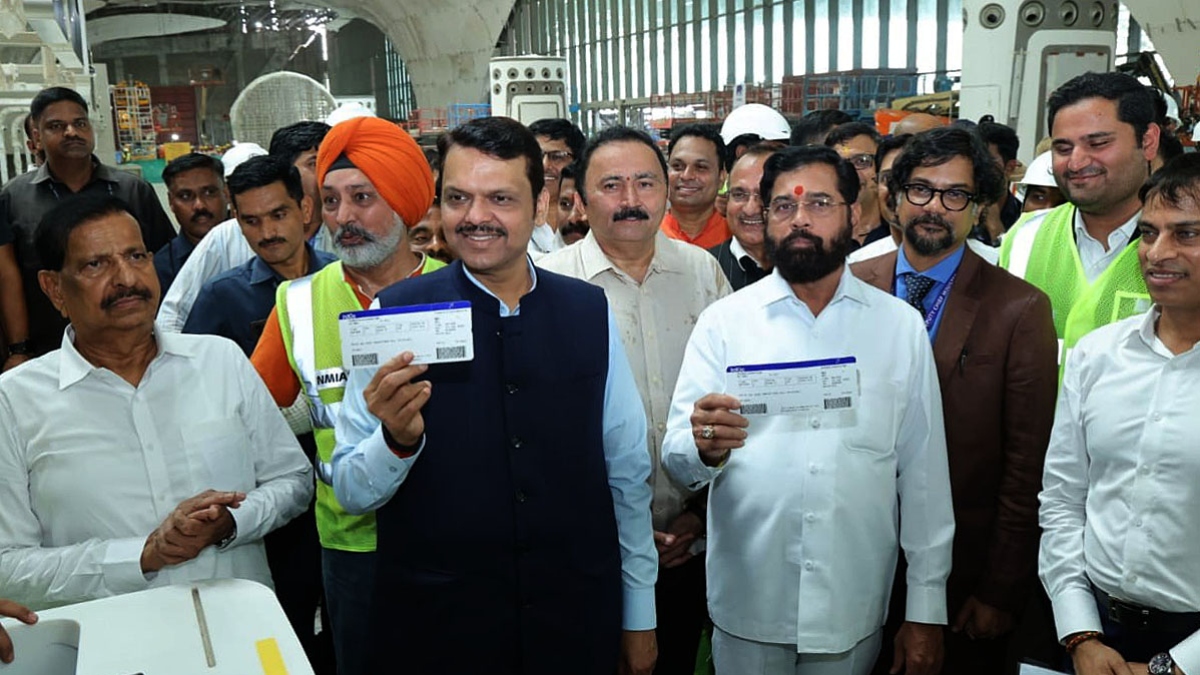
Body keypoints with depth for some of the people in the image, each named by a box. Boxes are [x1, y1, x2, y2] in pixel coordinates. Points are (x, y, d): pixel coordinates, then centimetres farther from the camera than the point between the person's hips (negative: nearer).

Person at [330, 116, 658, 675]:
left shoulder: (590, 312, -3)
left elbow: (628, 472, 3)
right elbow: (351, 493, -8)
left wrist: (640, 618, 8)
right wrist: (396, 437, -28)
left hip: (579, 621, 2)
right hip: (436, 627, -1)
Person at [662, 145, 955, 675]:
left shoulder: (900, 325, 0)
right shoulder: (723, 321, -3)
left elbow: (923, 473, 2)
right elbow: (677, 458, -8)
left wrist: (926, 610, 2)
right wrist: (704, 448, -31)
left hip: (854, 608, 1)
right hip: (748, 606, 0)